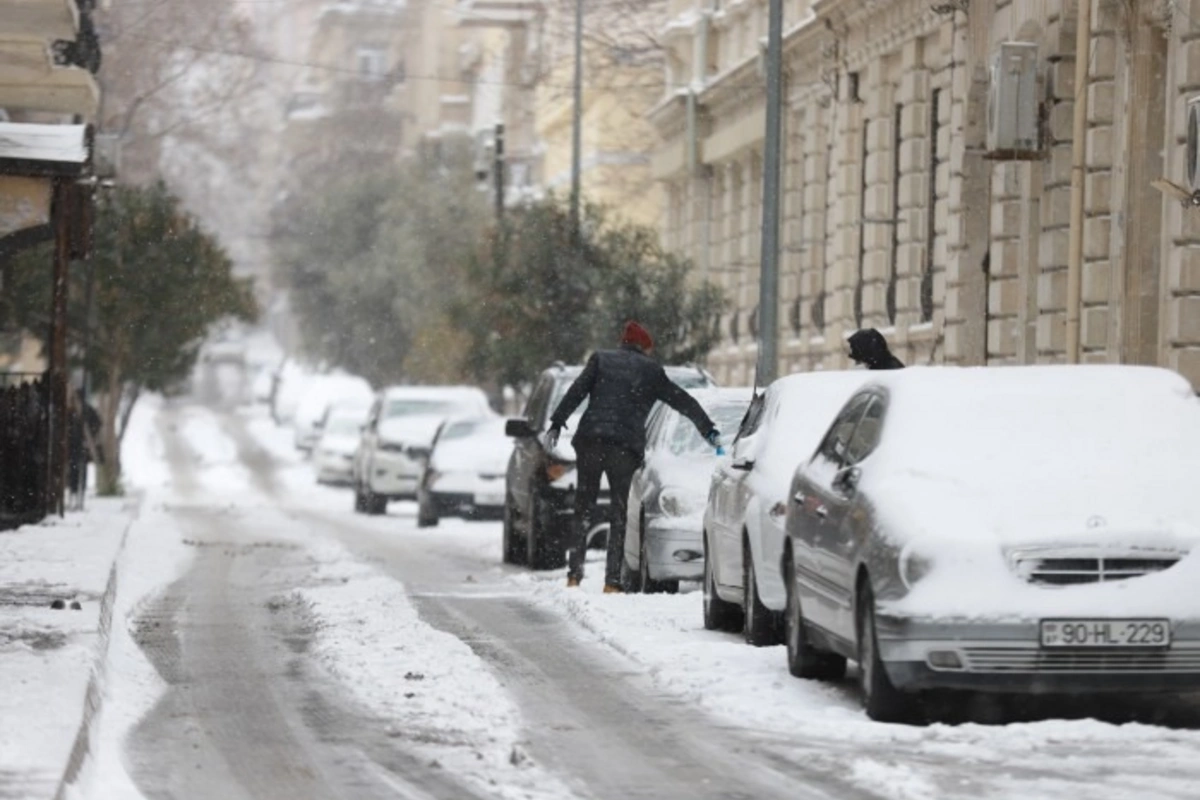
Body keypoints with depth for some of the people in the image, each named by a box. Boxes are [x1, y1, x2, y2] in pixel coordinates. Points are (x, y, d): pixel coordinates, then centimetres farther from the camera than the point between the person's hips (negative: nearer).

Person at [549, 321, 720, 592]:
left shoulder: (600, 360, 13)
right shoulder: (652, 370, 13)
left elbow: (576, 391, 3)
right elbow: (683, 402, 19)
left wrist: (557, 422, 3)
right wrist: (709, 430, 27)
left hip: (590, 440, 1)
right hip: (626, 446, -1)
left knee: (583, 509, 8)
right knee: (620, 514, 4)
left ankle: (574, 575, 2)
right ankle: (612, 581, -4)